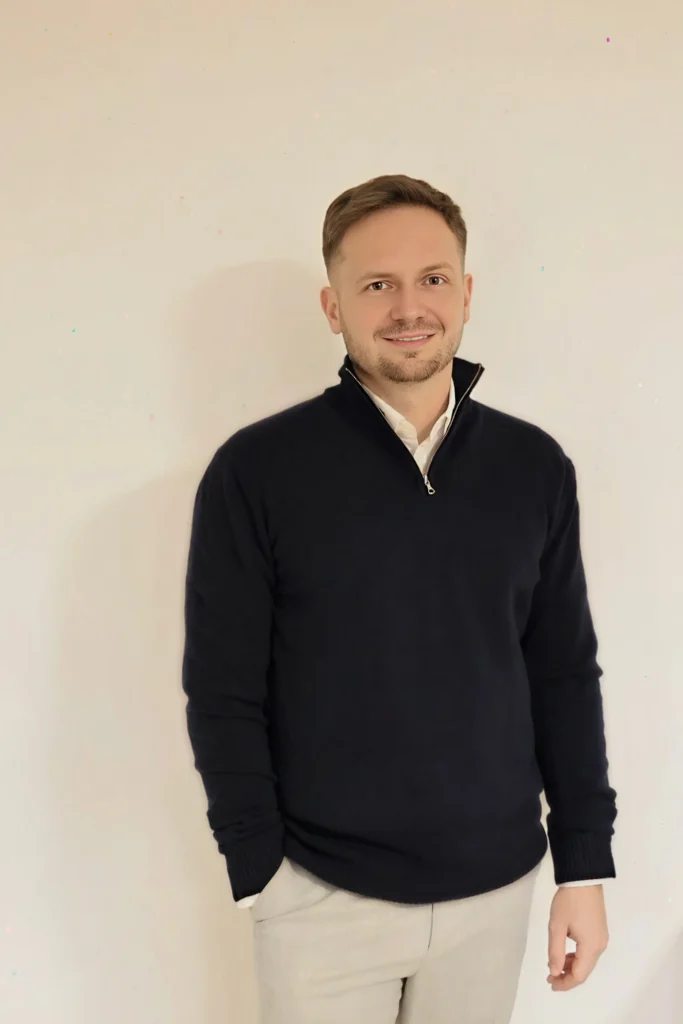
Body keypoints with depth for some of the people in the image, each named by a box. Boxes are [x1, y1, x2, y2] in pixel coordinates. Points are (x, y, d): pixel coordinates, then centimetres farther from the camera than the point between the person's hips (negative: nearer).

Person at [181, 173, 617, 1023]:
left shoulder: (534, 467, -2)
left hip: (496, 889, 3)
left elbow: (565, 675, 3)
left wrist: (585, 862, 3)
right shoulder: (256, 471, -11)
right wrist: (260, 873, -7)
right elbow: (223, 693, -7)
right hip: (322, 897, -2)